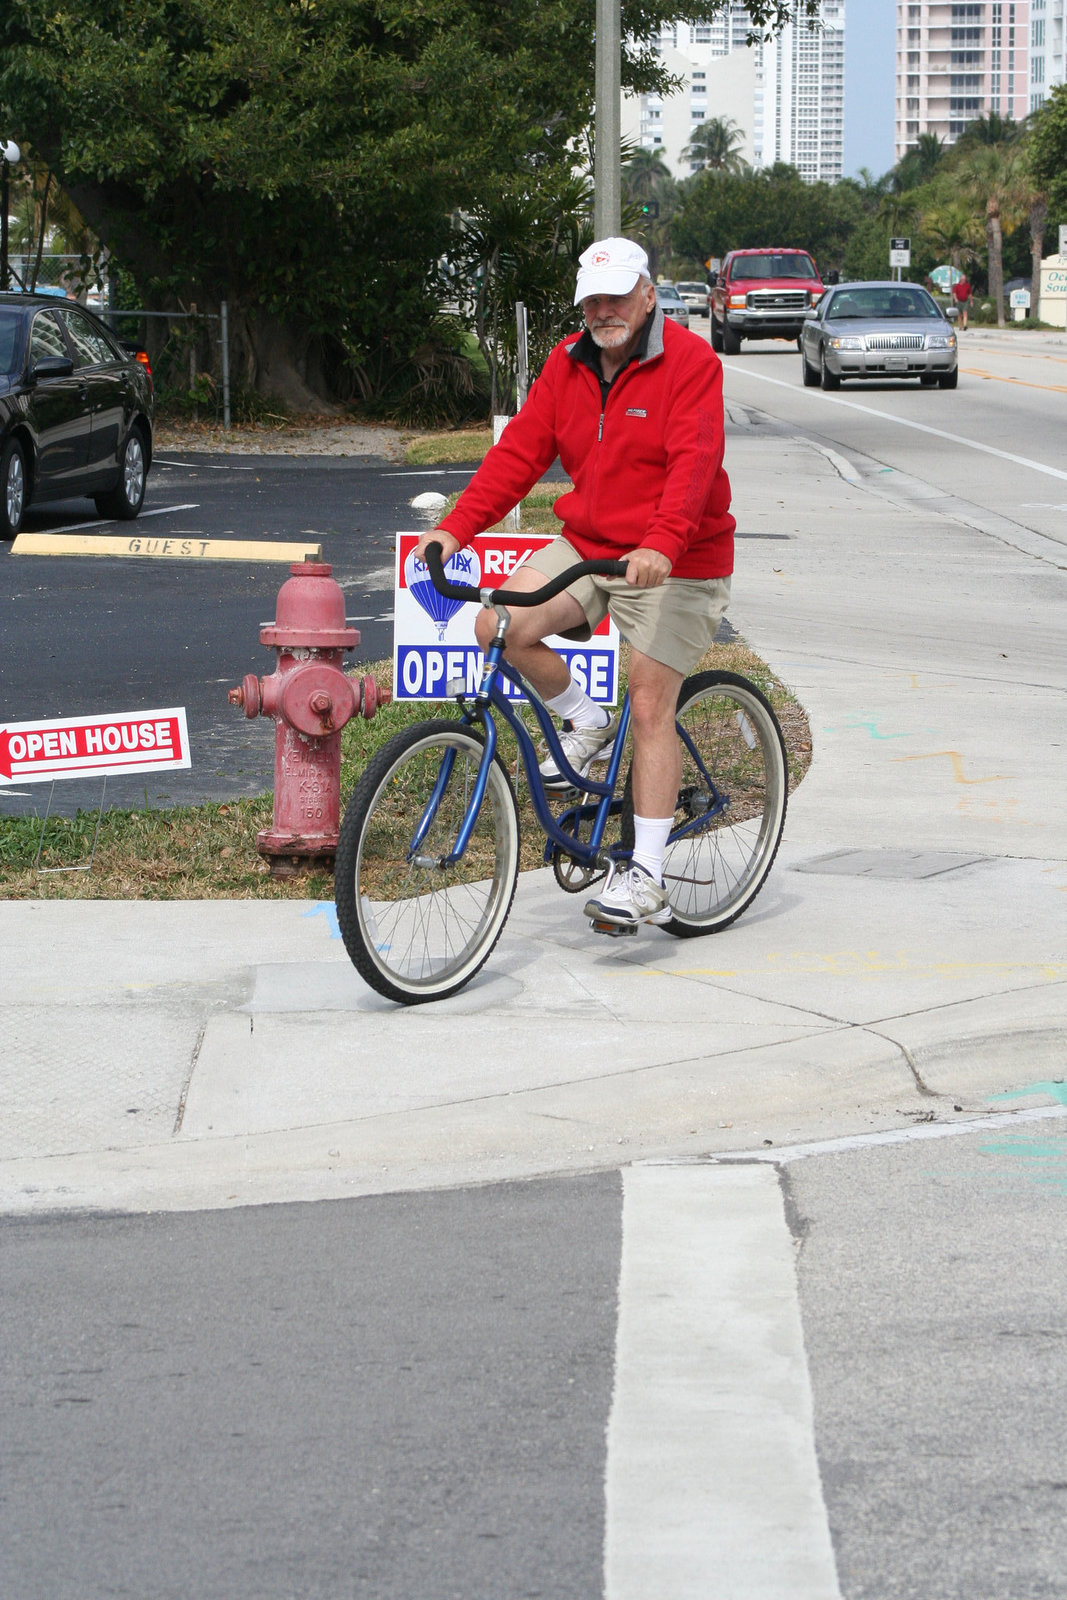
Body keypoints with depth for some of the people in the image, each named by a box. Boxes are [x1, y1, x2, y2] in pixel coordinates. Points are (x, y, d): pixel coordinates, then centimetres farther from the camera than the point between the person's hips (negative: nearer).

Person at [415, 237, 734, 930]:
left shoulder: (690, 362, -15)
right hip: (587, 546, 6)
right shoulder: (568, 364, 3)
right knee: (499, 626, -15)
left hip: (675, 562, -6)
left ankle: (646, 877, -3)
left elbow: (693, 462, -27)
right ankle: (587, 723, 12)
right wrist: (455, 528, -10)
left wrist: (660, 544, -43)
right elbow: (520, 451, 1)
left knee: (650, 706, -8)